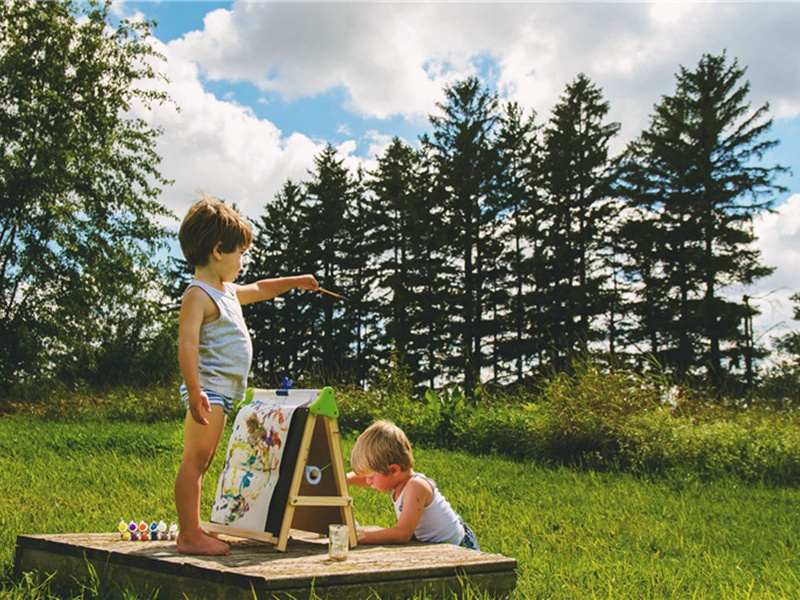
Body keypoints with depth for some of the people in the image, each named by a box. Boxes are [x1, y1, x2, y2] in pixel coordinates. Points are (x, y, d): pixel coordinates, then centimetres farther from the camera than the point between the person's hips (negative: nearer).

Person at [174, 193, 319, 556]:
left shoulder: (227, 291, 19)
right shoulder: (197, 295, -13)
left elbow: (258, 290, 40)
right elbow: (187, 344, -22)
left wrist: (295, 282, 43)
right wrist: (195, 392, -30)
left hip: (224, 391, 10)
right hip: (208, 389, -10)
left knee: (202, 462, 13)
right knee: (194, 461, -7)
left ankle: (192, 532, 19)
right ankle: (189, 535, -5)